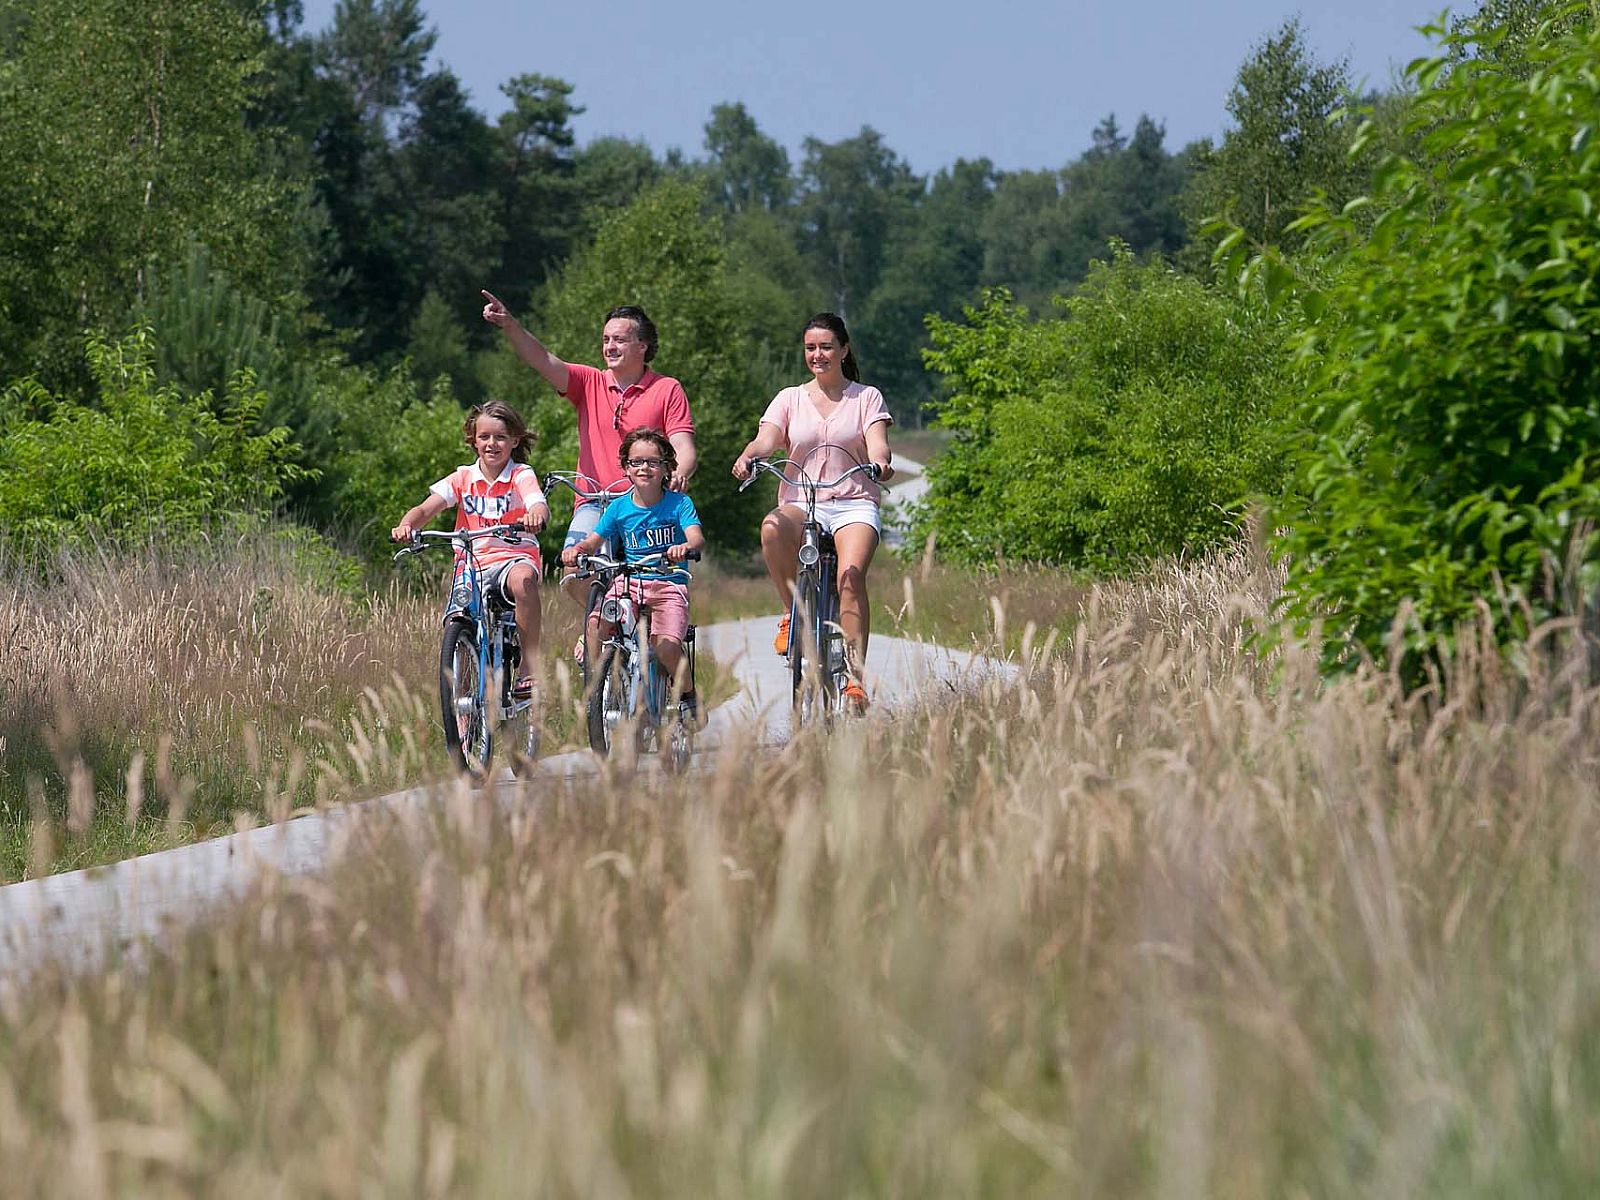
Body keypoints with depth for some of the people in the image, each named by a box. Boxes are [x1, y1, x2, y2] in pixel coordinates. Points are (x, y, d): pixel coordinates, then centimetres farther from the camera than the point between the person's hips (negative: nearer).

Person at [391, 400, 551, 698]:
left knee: (522, 578, -38)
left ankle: (530, 664, -30)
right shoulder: (463, 478, 9)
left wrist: (536, 515, -45)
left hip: (513, 558, -4)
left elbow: (541, 506, -19)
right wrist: (406, 525, -25)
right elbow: (426, 508, -2)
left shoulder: (521, 476, 0)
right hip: (472, 566, 4)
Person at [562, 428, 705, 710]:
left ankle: (687, 693, 3)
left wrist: (686, 547, -41)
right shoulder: (619, 507, 6)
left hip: (669, 584, -2)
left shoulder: (678, 503, -2)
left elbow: (696, 538, -17)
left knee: (666, 645, -25)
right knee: (594, 626, -27)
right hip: (629, 582, 2)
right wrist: (576, 549, -22)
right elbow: (593, 541, 3)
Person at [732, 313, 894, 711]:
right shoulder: (790, 399, 15)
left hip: (855, 503, -1)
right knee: (772, 528, -36)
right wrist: (748, 456, -25)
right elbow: (766, 440, -2)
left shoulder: (866, 397, 11)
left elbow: (877, 444, -4)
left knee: (851, 573, -31)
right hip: (801, 503, 1)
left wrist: (880, 462, -29)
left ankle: (856, 675, -30)